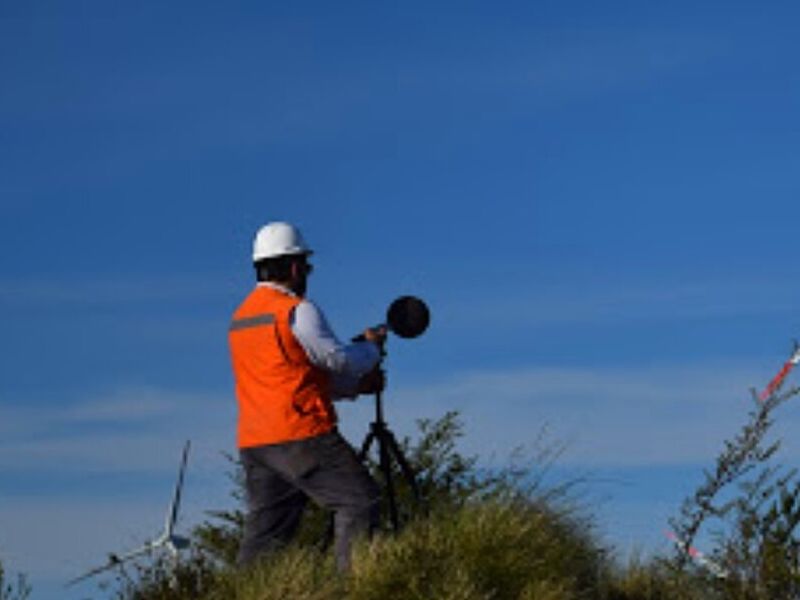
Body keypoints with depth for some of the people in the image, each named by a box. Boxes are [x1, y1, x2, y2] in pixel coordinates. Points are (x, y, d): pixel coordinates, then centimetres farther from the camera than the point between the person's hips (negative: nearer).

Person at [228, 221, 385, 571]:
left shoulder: (240, 317, 20)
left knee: (265, 531, 8)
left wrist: (357, 385, 20)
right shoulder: (297, 310, -8)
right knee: (360, 501, -4)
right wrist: (372, 348, 13)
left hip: (253, 443, 8)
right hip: (300, 436, -8)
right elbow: (337, 358, -7)